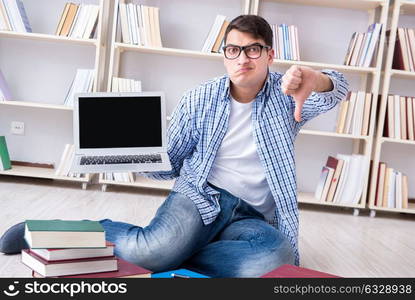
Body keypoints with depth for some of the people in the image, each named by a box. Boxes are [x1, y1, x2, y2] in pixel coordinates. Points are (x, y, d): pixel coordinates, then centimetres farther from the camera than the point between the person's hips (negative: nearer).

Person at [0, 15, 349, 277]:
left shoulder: (286, 95, 6)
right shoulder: (197, 100, 6)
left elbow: (336, 91, -13)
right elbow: (170, 163, 10)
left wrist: (314, 78, -38)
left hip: (254, 217, 2)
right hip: (199, 195, -1)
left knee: (280, 257, -35)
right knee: (156, 248, -35)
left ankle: (172, 259, -20)